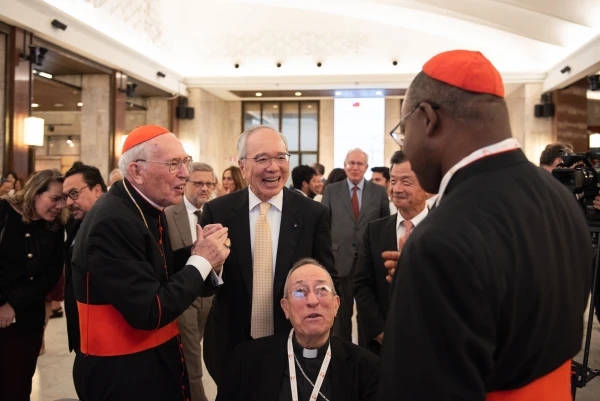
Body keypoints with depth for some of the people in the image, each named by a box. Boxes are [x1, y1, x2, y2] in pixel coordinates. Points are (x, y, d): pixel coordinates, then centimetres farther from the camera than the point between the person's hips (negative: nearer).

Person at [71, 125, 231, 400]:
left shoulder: (148, 208, 3)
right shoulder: (112, 222, -25)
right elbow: (150, 313, -26)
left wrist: (195, 253, -9)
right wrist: (201, 260, -18)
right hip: (122, 372, -8)